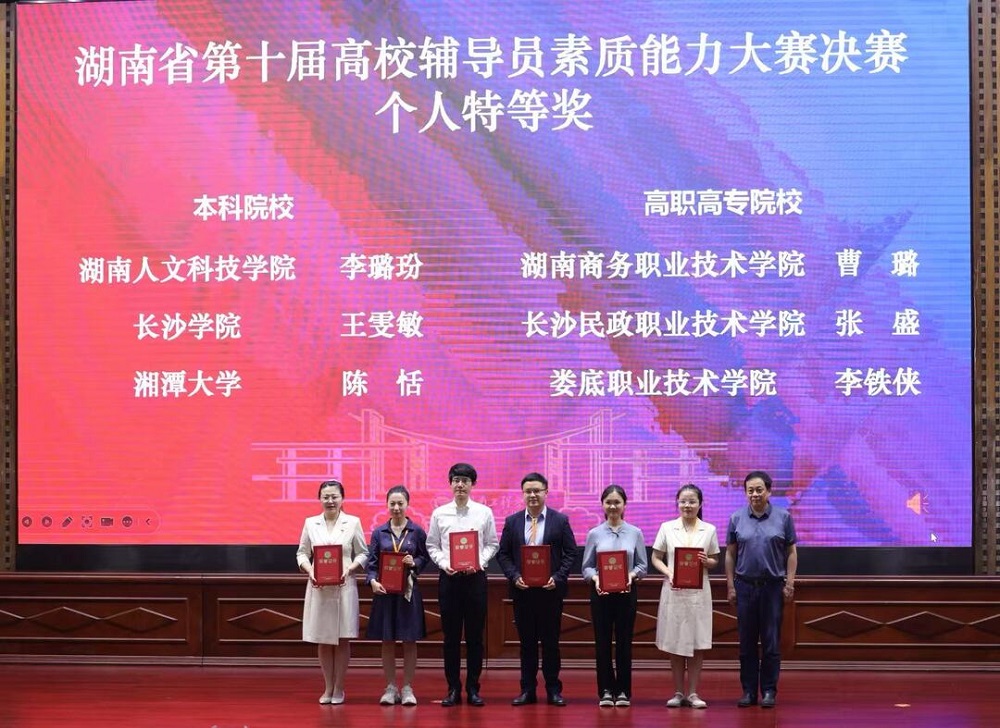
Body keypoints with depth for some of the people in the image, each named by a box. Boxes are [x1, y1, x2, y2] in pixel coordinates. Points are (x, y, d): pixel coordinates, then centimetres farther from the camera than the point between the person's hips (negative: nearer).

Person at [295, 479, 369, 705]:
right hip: (318, 587, 2)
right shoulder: (310, 523, 6)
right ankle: (328, 688, 17)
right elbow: (302, 552, 8)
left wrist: (350, 568, -14)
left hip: (344, 587, -1)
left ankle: (339, 689, 12)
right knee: (323, 640, 6)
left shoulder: (353, 522, 2)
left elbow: (363, 553, 3)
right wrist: (309, 570, -10)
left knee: (342, 640, 2)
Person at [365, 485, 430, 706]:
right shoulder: (379, 533, 4)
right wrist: (373, 581, -15)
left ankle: (407, 688, 11)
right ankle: (390, 688, 14)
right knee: (387, 641, 5)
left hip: (408, 590, -1)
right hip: (385, 591, 1)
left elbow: (425, 558, 6)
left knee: (409, 641, 3)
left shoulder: (417, 532, 1)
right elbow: (371, 562, 2)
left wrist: (415, 563, -14)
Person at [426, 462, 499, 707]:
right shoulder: (439, 513, 4)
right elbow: (432, 545, 6)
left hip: (475, 576, 0)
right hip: (448, 577, 0)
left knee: (475, 635, 3)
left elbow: (492, 544, 5)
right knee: (451, 635, 4)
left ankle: (473, 689, 11)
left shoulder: (484, 512, 3)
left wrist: (479, 562, -10)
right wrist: (444, 564, -10)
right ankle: (453, 689, 10)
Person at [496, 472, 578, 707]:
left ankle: (553, 690, 12)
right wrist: (514, 577, -9)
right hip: (522, 590, 2)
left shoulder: (560, 520, 1)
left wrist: (557, 578, -12)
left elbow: (570, 553, 0)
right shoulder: (512, 522, 6)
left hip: (550, 589, -1)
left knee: (551, 641, 4)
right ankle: (527, 690, 13)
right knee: (527, 641, 7)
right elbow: (503, 554, 6)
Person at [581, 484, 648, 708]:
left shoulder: (635, 533, 3)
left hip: (626, 592, 0)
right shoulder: (595, 534, 3)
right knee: (603, 641, 3)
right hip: (601, 592, 0)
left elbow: (642, 565, 3)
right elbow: (586, 566, 3)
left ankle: (623, 691, 12)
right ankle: (606, 691, 10)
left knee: (624, 641, 4)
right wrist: (595, 578, -17)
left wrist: (632, 575, -16)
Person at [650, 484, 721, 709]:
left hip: (699, 591, 0)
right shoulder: (667, 528, 4)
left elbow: (715, 561, 10)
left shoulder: (709, 530, 5)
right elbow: (655, 558, 6)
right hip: (674, 590, 0)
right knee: (675, 642, 4)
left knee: (697, 643, 1)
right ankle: (678, 692, 12)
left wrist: (706, 562, -12)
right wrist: (669, 573, -12)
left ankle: (693, 693, 8)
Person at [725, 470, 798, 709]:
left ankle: (769, 691, 8)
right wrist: (730, 586, 3)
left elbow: (791, 553, 3)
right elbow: (730, 555, 7)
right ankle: (749, 691, 12)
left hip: (773, 586, -1)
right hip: (745, 585, 1)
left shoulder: (783, 518, 1)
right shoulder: (737, 519, 4)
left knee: (771, 642, 1)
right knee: (747, 642, 5)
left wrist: (790, 584, -3)